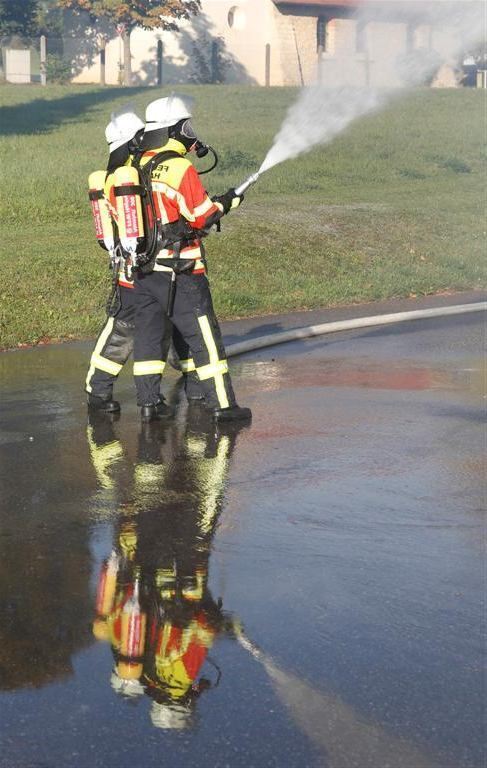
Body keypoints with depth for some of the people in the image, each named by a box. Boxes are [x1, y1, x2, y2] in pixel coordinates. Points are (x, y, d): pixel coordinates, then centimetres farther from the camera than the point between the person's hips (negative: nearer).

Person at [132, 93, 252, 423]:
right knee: (204, 335, 0)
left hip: (144, 269, 7)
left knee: (149, 332, 12)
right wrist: (225, 203, 6)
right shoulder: (181, 169, -16)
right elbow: (203, 217, -12)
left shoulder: (138, 168, 5)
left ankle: (149, 401, 14)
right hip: (180, 272, -7)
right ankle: (222, 404, 2)